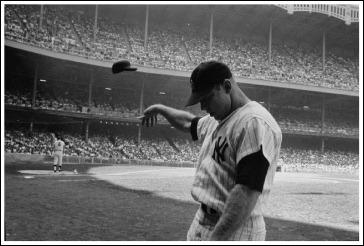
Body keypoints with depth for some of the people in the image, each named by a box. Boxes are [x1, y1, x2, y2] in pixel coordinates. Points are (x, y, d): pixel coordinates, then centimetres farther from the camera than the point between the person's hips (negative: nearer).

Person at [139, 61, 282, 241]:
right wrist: (160, 109, 41)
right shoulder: (216, 120, 12)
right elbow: (189, 123, 34)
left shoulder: (255, 123, -19)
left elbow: (248, 192, -27)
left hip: (233, 231, -9)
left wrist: (215, 239, -29)